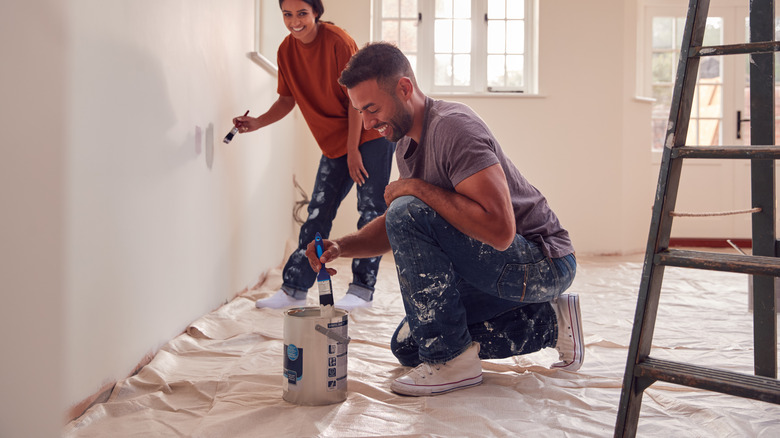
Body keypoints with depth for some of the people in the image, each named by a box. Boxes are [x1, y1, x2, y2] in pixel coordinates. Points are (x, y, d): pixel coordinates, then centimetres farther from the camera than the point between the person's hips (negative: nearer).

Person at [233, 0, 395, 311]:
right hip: (335, 142, 7)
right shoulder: (286, 51, -1)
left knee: (371, 210, -5)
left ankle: (362, 288, 3)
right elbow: (288, 99, 8)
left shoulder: (337, 41, -19)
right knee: (318, 212, 6)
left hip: (371, 134, -6)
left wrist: (354, 150, -17)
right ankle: (294, 289, 10)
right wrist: (257, 123, -8)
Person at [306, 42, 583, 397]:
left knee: (409, 213, -26)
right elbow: (395, 228, 16)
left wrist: (418, 188, -25)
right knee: (407, 346, 14)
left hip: (543, 263, -10)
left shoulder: (452, 127, -24)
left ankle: (452, 359, -14)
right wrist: (342, 246, -2)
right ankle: (548, 323, 14)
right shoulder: (407, 144, 7)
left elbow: (500, 231, -34)